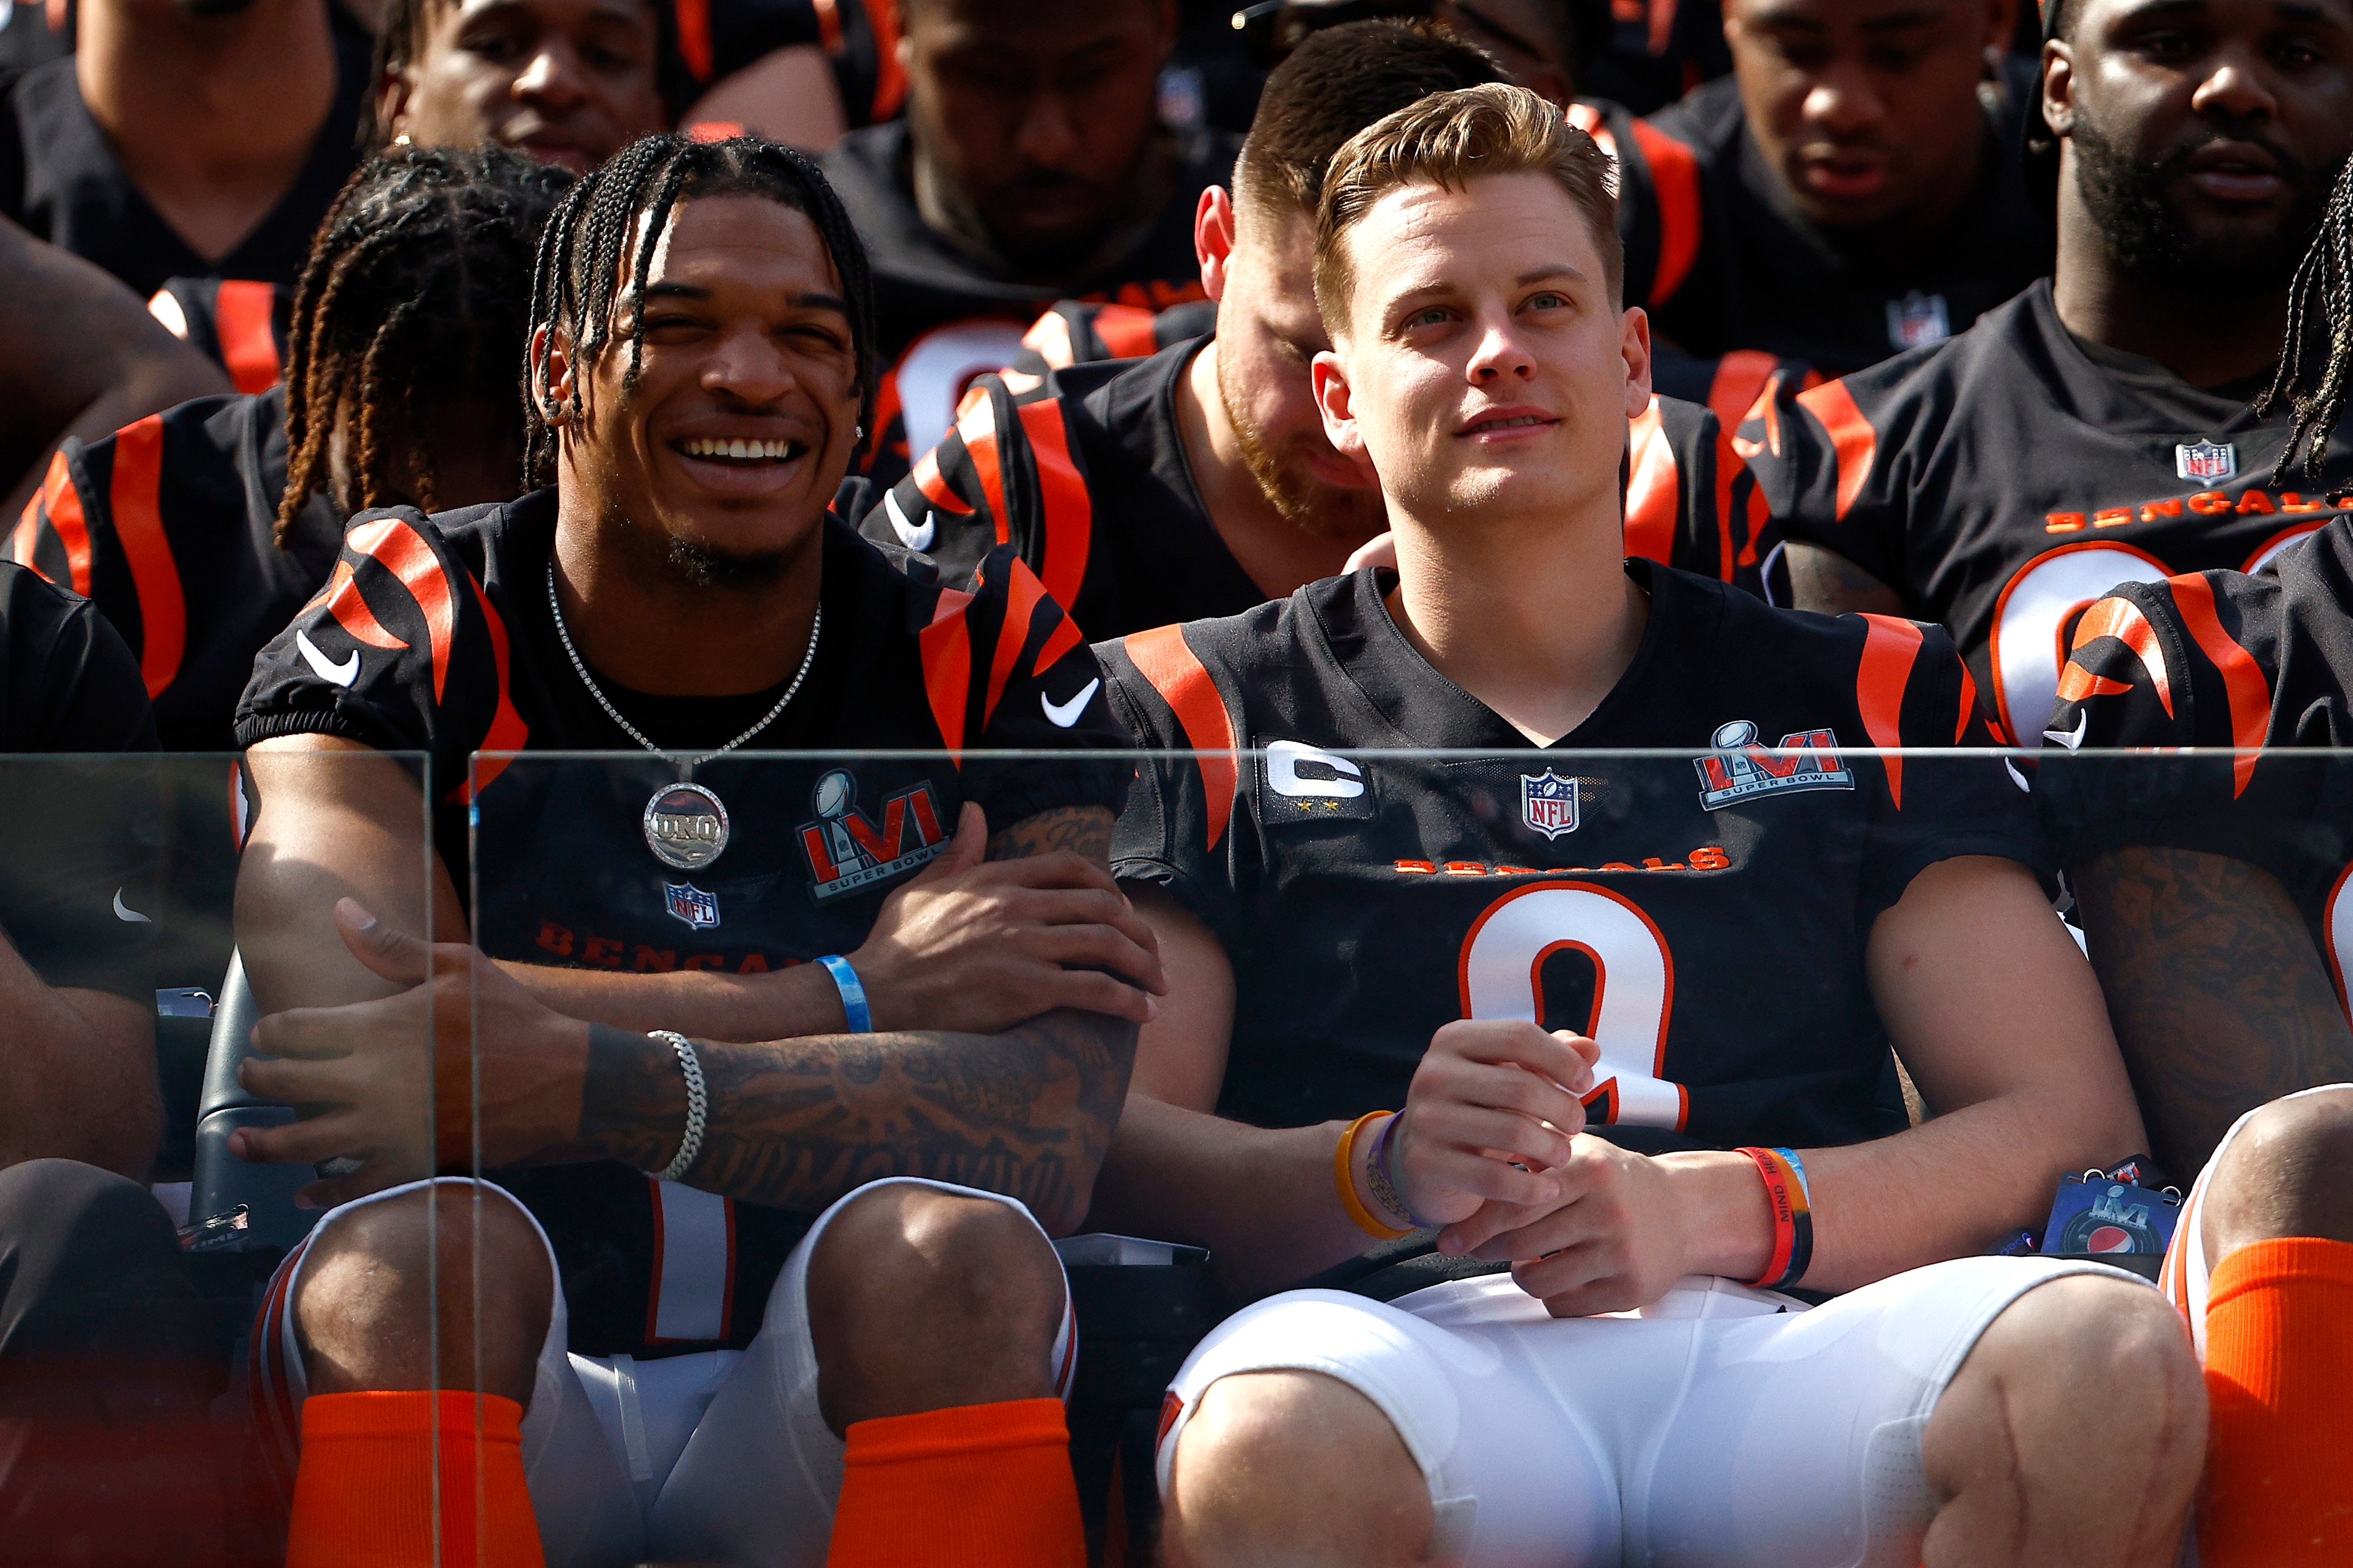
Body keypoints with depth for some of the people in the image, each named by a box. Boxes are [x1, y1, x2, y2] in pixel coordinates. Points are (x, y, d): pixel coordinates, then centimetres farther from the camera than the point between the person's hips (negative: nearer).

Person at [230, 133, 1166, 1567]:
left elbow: (1050, 1133, -15)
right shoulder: (406, 641, 0)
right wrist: (858, 996, -15)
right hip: (489, 1398, 0)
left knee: (948, 1248, -30)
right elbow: (346, 1035, -19)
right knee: (427, 1248, -31)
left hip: (831, 1409, 0)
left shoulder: (987, 667, 2)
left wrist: (584, 1080, -29)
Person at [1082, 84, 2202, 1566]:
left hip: (1781, 1353, 3)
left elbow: (2075, 1124, 12)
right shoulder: (1205, 712, 21)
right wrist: (1379, 1169, -15)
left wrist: (1710, 1210, -6)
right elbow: (1108, 1147, 8)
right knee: (1269, 1447, -42)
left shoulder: (1865, 704, 24)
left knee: (2109, 1362, -32)